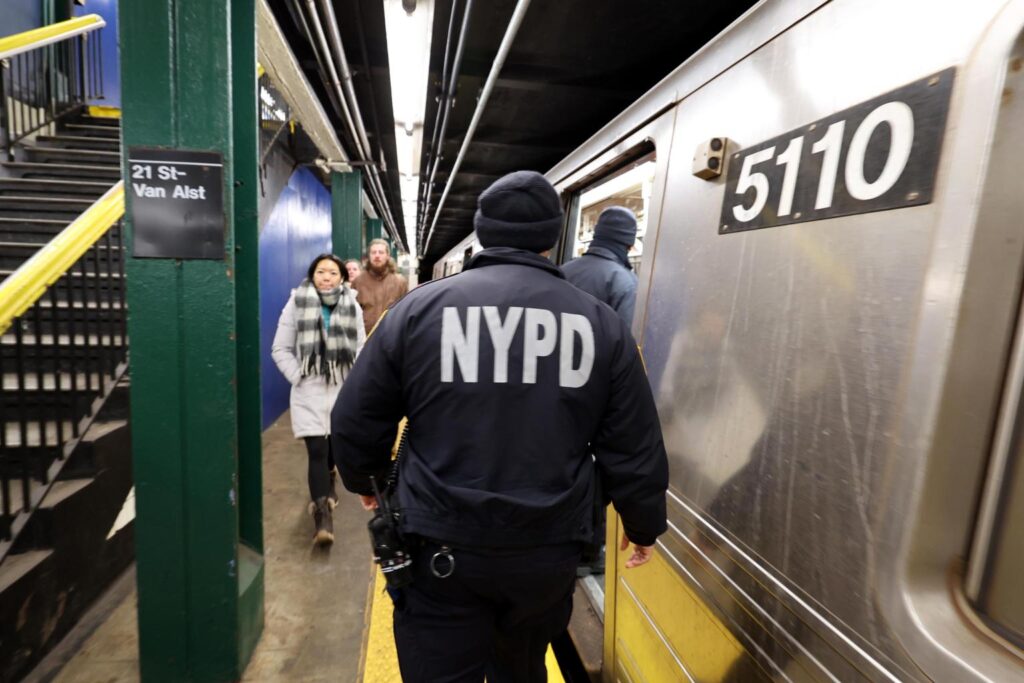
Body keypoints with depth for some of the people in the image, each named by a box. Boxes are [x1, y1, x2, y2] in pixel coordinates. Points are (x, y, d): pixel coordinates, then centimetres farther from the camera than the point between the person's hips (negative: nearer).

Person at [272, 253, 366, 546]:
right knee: (317, 450, -8)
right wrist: (298, 377, -9)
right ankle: (322, 515, -3)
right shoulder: (296, 304, -2)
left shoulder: (352, 307, 3)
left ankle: (326, 482, 47)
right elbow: (280, 349, 0)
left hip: (342, 390, 3)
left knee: (334, 445, 18)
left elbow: (361, 349, 6)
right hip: (309, 392, -2)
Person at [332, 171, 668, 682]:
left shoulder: (420, 307, -6)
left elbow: (355, 420, 1)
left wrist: (365, 481, 22)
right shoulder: (600, 323, -4)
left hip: (441, 545, -2)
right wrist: (643, 524, 18)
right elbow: (633, 449, 1)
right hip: (549, 548, 3)